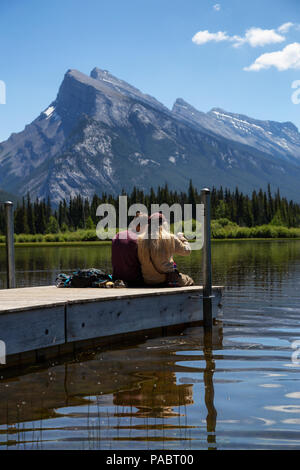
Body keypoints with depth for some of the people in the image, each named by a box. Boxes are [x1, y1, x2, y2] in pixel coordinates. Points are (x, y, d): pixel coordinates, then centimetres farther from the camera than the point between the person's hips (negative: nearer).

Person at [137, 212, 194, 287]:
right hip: (166, 280, -4)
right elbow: (187, 251, 3)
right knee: (189, 281, 24)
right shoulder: (170, 239, -11)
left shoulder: (140, 239, -5)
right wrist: (181, 238, 22)